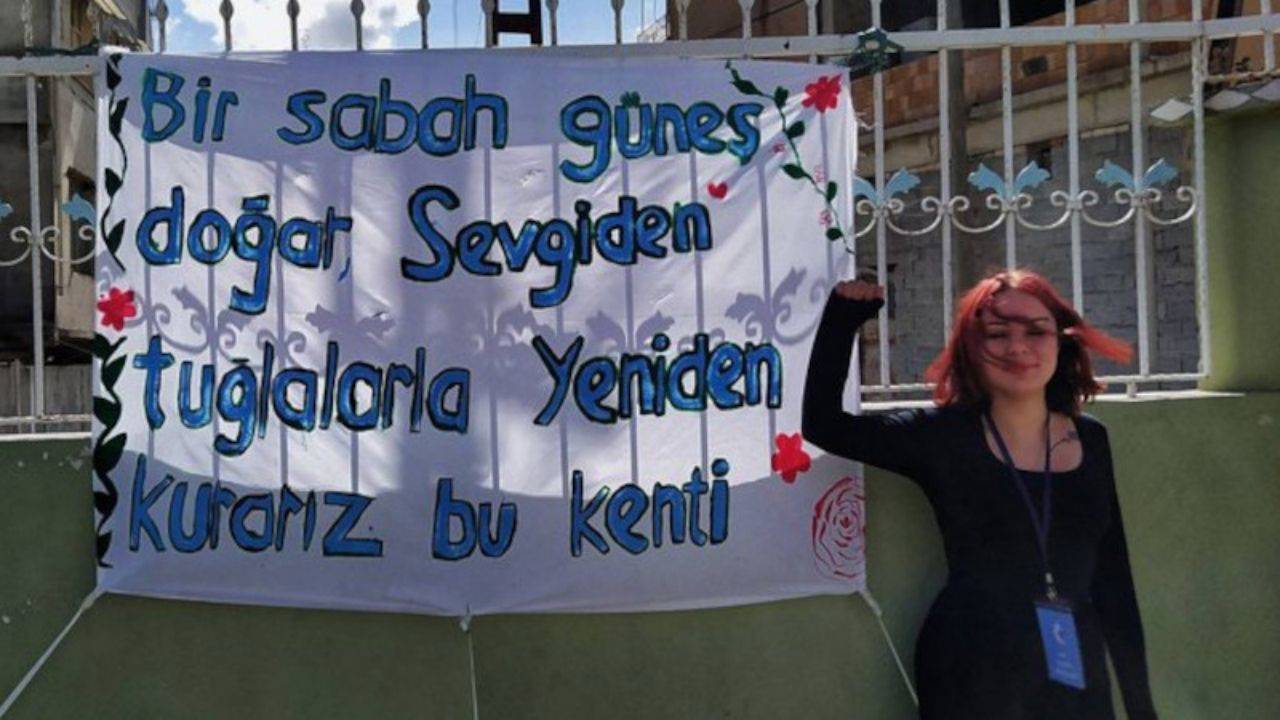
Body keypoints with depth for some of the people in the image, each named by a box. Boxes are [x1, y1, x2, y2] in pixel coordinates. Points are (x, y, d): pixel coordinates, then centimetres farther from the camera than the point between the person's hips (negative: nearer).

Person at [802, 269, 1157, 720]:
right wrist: (843, 315, -13)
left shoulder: (1091, 441, 4)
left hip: (1079, 675, 3)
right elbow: (824, 425, -13)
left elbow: (1113, 580, 7)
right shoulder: (942, 436, -6)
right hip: (972, 681, -3)